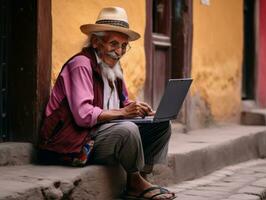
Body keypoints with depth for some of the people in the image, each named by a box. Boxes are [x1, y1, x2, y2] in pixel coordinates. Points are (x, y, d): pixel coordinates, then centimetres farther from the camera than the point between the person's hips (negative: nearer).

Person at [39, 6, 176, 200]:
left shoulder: (113, 66, 12)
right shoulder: (81, 65, -16)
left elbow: (123, 102, 17)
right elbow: (83, 115, -26)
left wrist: (138, 108, -6)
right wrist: (122, 112, -26)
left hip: (104, 132, 9)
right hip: (79, 140, -9)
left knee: (162, 125, 4)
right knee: (128, 129, -33)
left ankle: (142, 179, -4)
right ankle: (135, 182, -9)